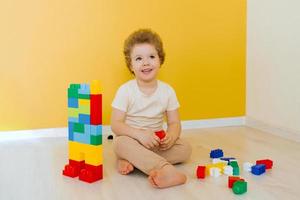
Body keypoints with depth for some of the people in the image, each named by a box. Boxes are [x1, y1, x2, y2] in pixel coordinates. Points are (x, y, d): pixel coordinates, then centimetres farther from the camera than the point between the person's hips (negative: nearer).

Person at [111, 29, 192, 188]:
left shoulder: (167, 91, -3)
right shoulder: (125, 90, -11)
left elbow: (174, 123, -1)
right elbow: (115, 124, -14)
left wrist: (171, 136, -26)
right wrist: (139, 134, -32)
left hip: (156, 143, 4)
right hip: (132, 140, -3)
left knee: (185, 148, -19)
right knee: (122, 143, -36)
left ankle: (130, 161, -27)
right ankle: (165, 169, -50)